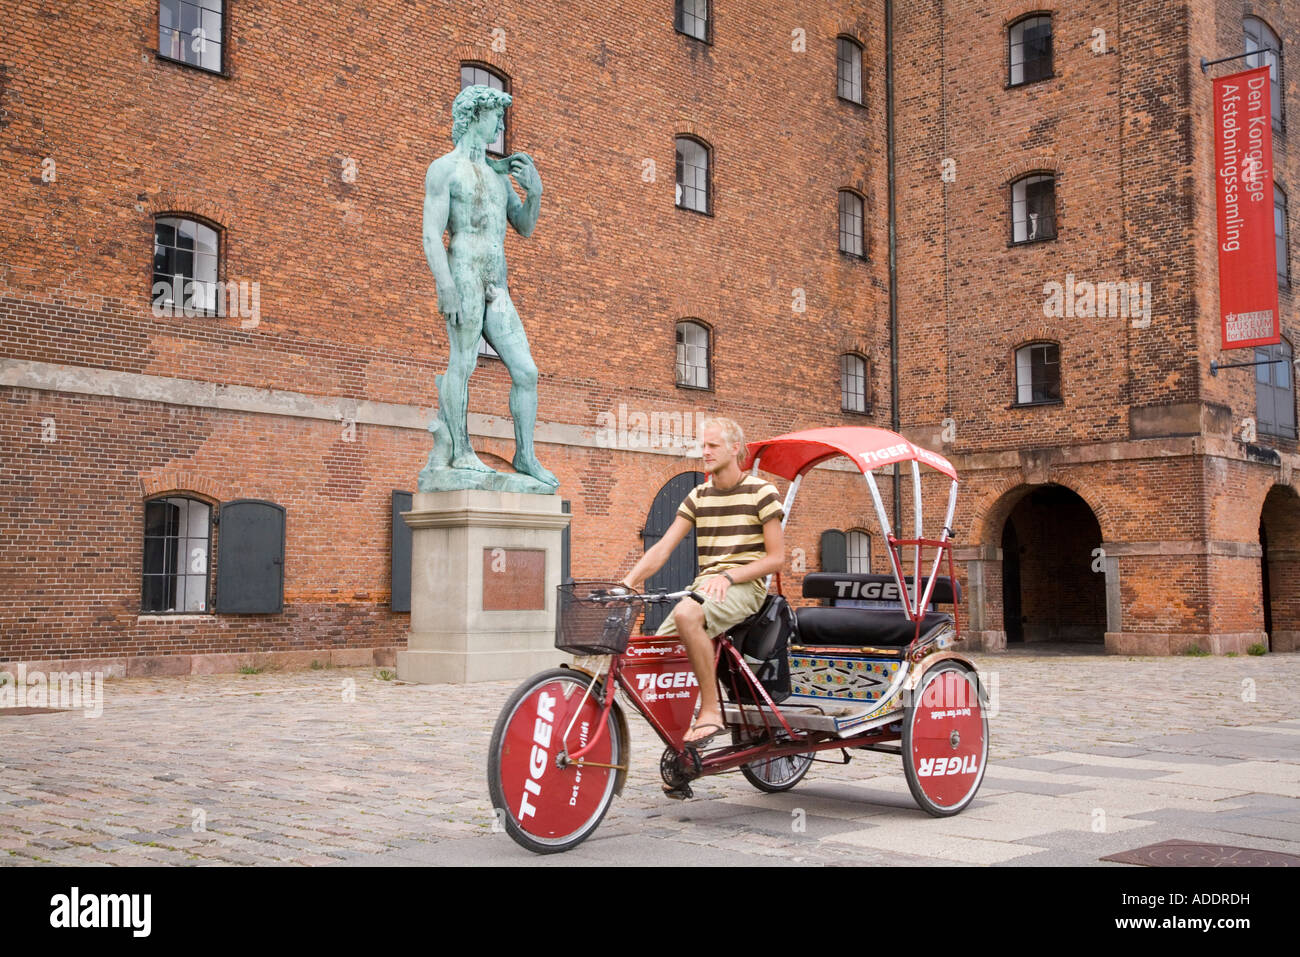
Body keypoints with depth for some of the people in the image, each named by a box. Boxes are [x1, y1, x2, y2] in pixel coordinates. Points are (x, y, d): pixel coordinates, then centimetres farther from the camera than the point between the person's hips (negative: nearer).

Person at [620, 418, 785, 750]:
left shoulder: (761, 492, 0)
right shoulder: (699, 496, 15)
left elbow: (776, 558, -5)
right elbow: (662, 548, 8)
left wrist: (728, 576, -18)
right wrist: (629, 580, -8)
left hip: (744, 586, -6)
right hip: (704, 583, 6)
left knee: (687, 614, -36)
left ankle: (710, 711, -28)